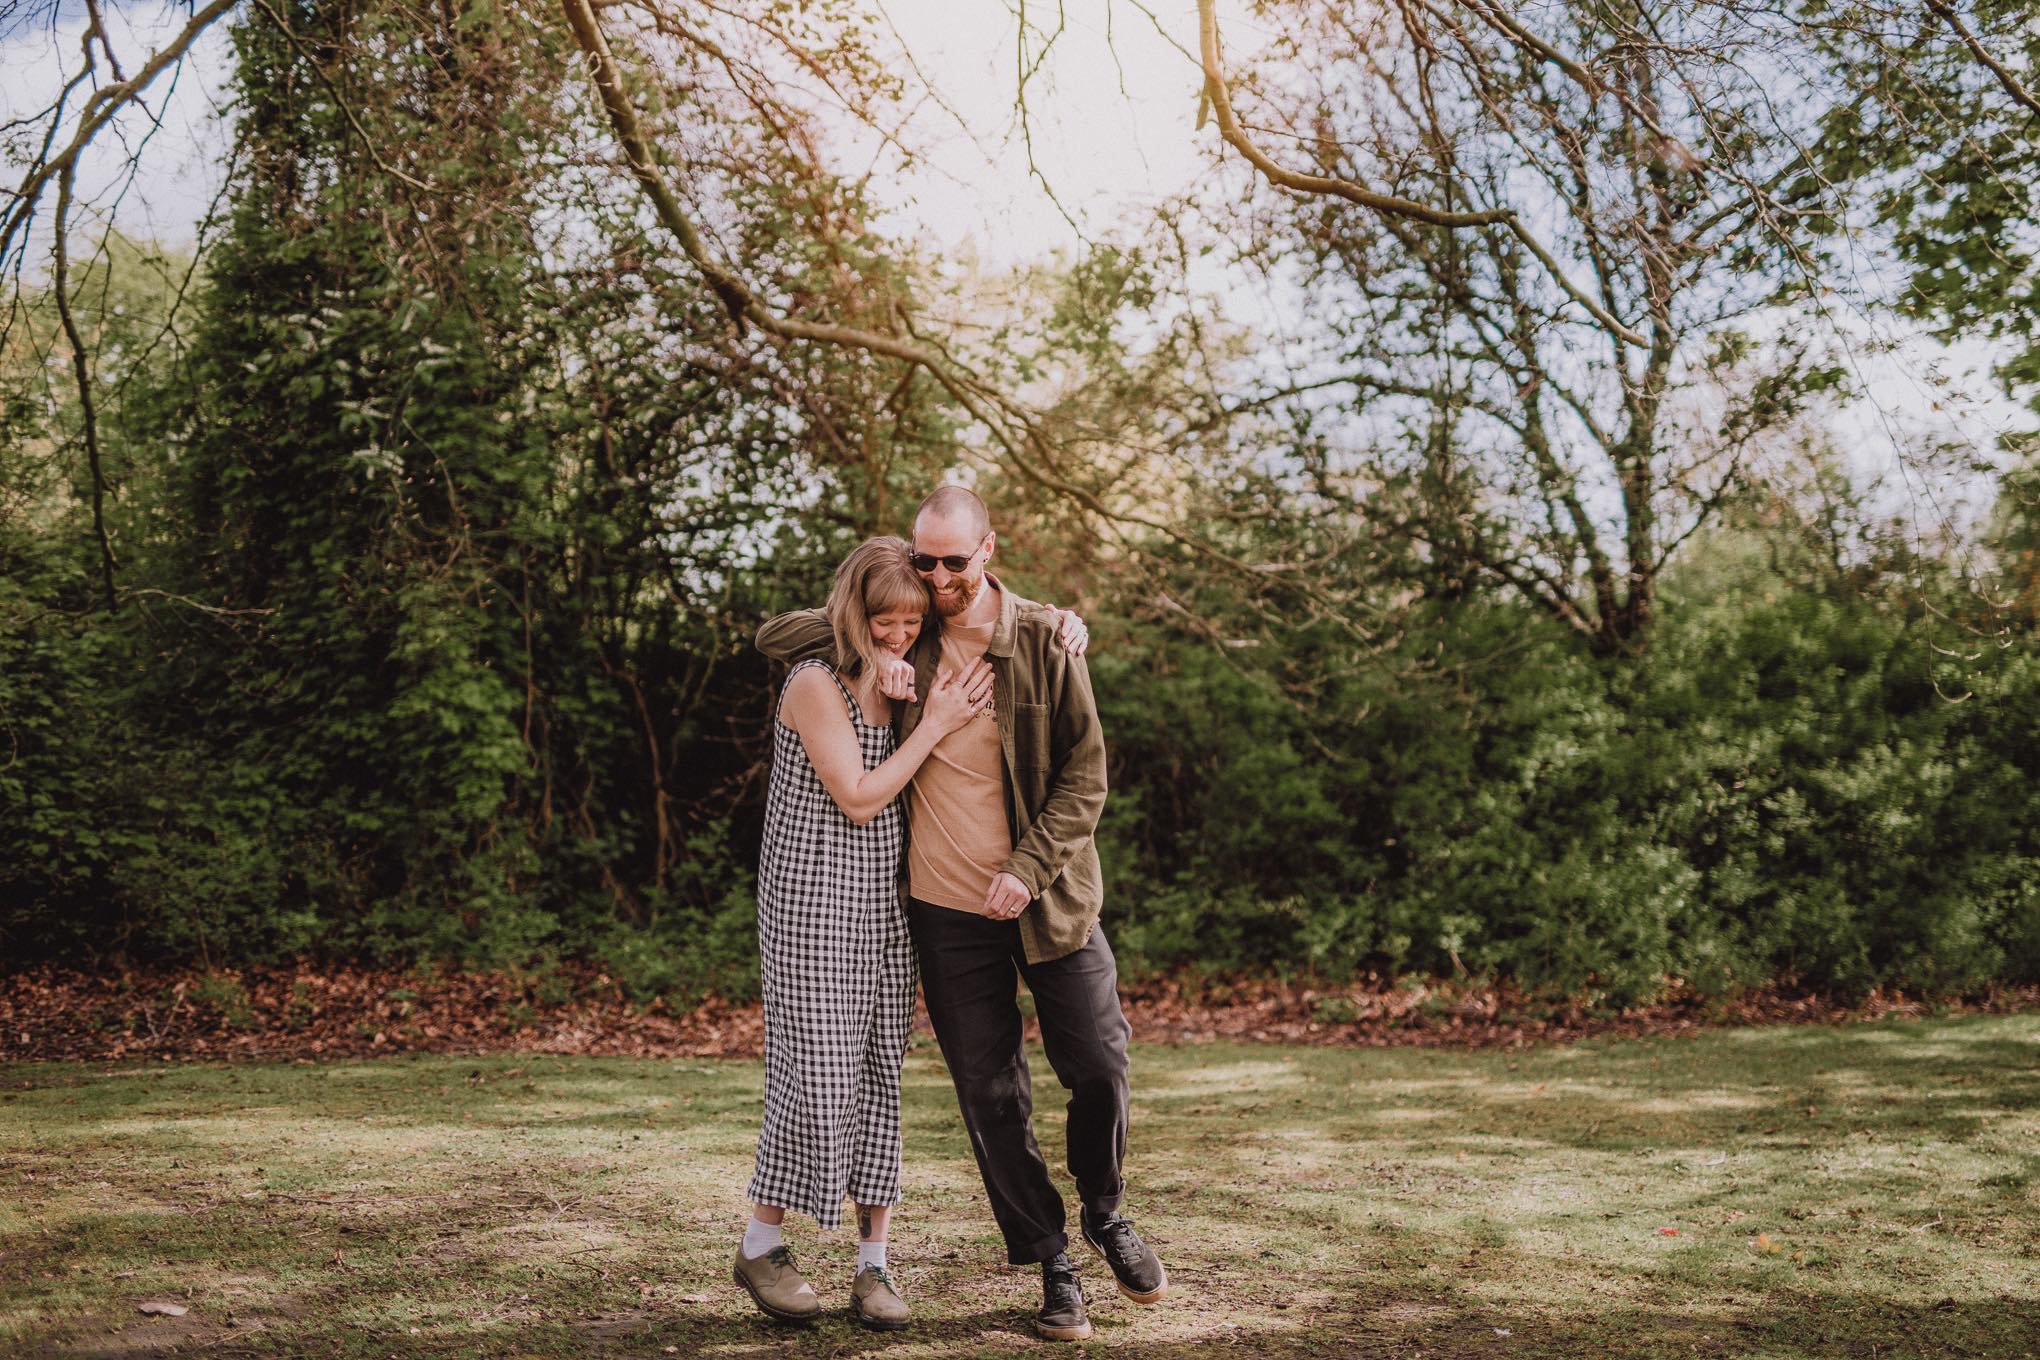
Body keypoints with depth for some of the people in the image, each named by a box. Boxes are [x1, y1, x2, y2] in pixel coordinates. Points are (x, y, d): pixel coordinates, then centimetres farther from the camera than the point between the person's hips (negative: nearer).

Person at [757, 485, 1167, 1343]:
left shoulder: (1044, 639, -5)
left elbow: (1086, 772, -5)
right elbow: (775, 634, 8)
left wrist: (1028, 867, -16)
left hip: (1047, 896, -1)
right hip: (946, 907, 1)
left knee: (1099, 1066, 2)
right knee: (990, 1095, 4)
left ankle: (1105, 1217, 30)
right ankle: (1051, 1263, 18)